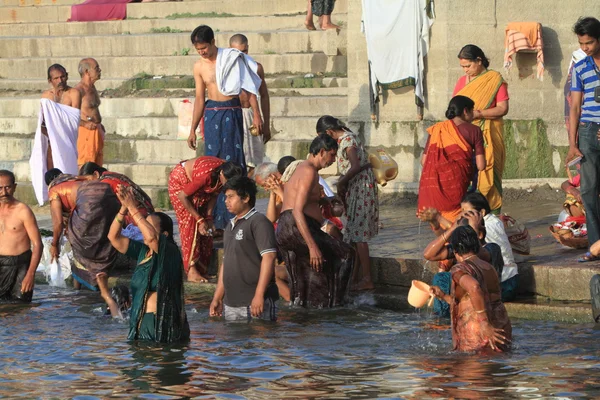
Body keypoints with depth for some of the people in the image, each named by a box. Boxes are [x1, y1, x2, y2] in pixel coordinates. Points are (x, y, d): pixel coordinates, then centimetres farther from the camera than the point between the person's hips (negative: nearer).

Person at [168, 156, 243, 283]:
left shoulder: (227, 175, -22)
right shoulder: (205, 175, -42)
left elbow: (214, 194, -2)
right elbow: (182, 196, -30)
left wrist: (208, 217, -11)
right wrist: (199, 220, -25)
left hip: (201, 188, 7)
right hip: (180, 181, -7)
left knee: (206, 228, -1)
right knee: (189, 224, -16)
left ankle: (202, 269, 3)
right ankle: (191, 271, -18)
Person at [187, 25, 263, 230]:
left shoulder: (232, 58, -2)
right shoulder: (199, 67, 7)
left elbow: (249, 86, 2)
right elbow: (199, 99, 12)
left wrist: (256, 114, -4)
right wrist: (193, 130, 10)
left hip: (232, 112, -3)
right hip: (211, 115, 3)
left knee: (233, 159, -5)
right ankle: (216, 216, 5)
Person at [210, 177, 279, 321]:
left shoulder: (258, 222, -7)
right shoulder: (231, 226, 20)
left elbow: (268, 257, -16)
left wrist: (259, 295, -23)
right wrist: (217, 297, 21)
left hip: (254, 303, -9)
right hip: (230, 304, 9)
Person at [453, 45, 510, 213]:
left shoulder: (495, 80, 0)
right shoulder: (462, 81, 17)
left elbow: (503, 109, -6)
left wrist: (478, 113, -16)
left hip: (487, 135, -4)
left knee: (487, 174, -10)